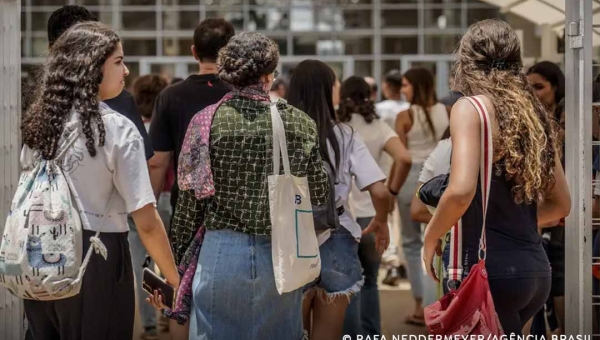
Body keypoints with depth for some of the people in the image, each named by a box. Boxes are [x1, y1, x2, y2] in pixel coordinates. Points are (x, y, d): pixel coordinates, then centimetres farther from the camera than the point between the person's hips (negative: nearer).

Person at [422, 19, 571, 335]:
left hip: (493, 268, -7)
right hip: (537, 270, 7)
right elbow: (561, 204, 20)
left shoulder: (470, 107, -7)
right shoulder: (534, 114, 14)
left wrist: (430, 239, -6)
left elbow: (461, 191, -21)